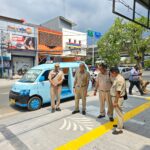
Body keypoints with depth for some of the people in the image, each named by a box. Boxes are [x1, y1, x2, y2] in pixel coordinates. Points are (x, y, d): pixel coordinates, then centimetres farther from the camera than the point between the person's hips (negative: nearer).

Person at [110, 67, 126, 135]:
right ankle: (120, 124, 40)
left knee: (119, 113, 2)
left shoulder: (119, 79, -24)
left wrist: (115, 102, -23)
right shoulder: (117, 78, 8)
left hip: (118, 98, -10)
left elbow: (118, 92, -26)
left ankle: (119, 129, 16)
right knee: (119, 112, 23)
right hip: (115, 97, 10)